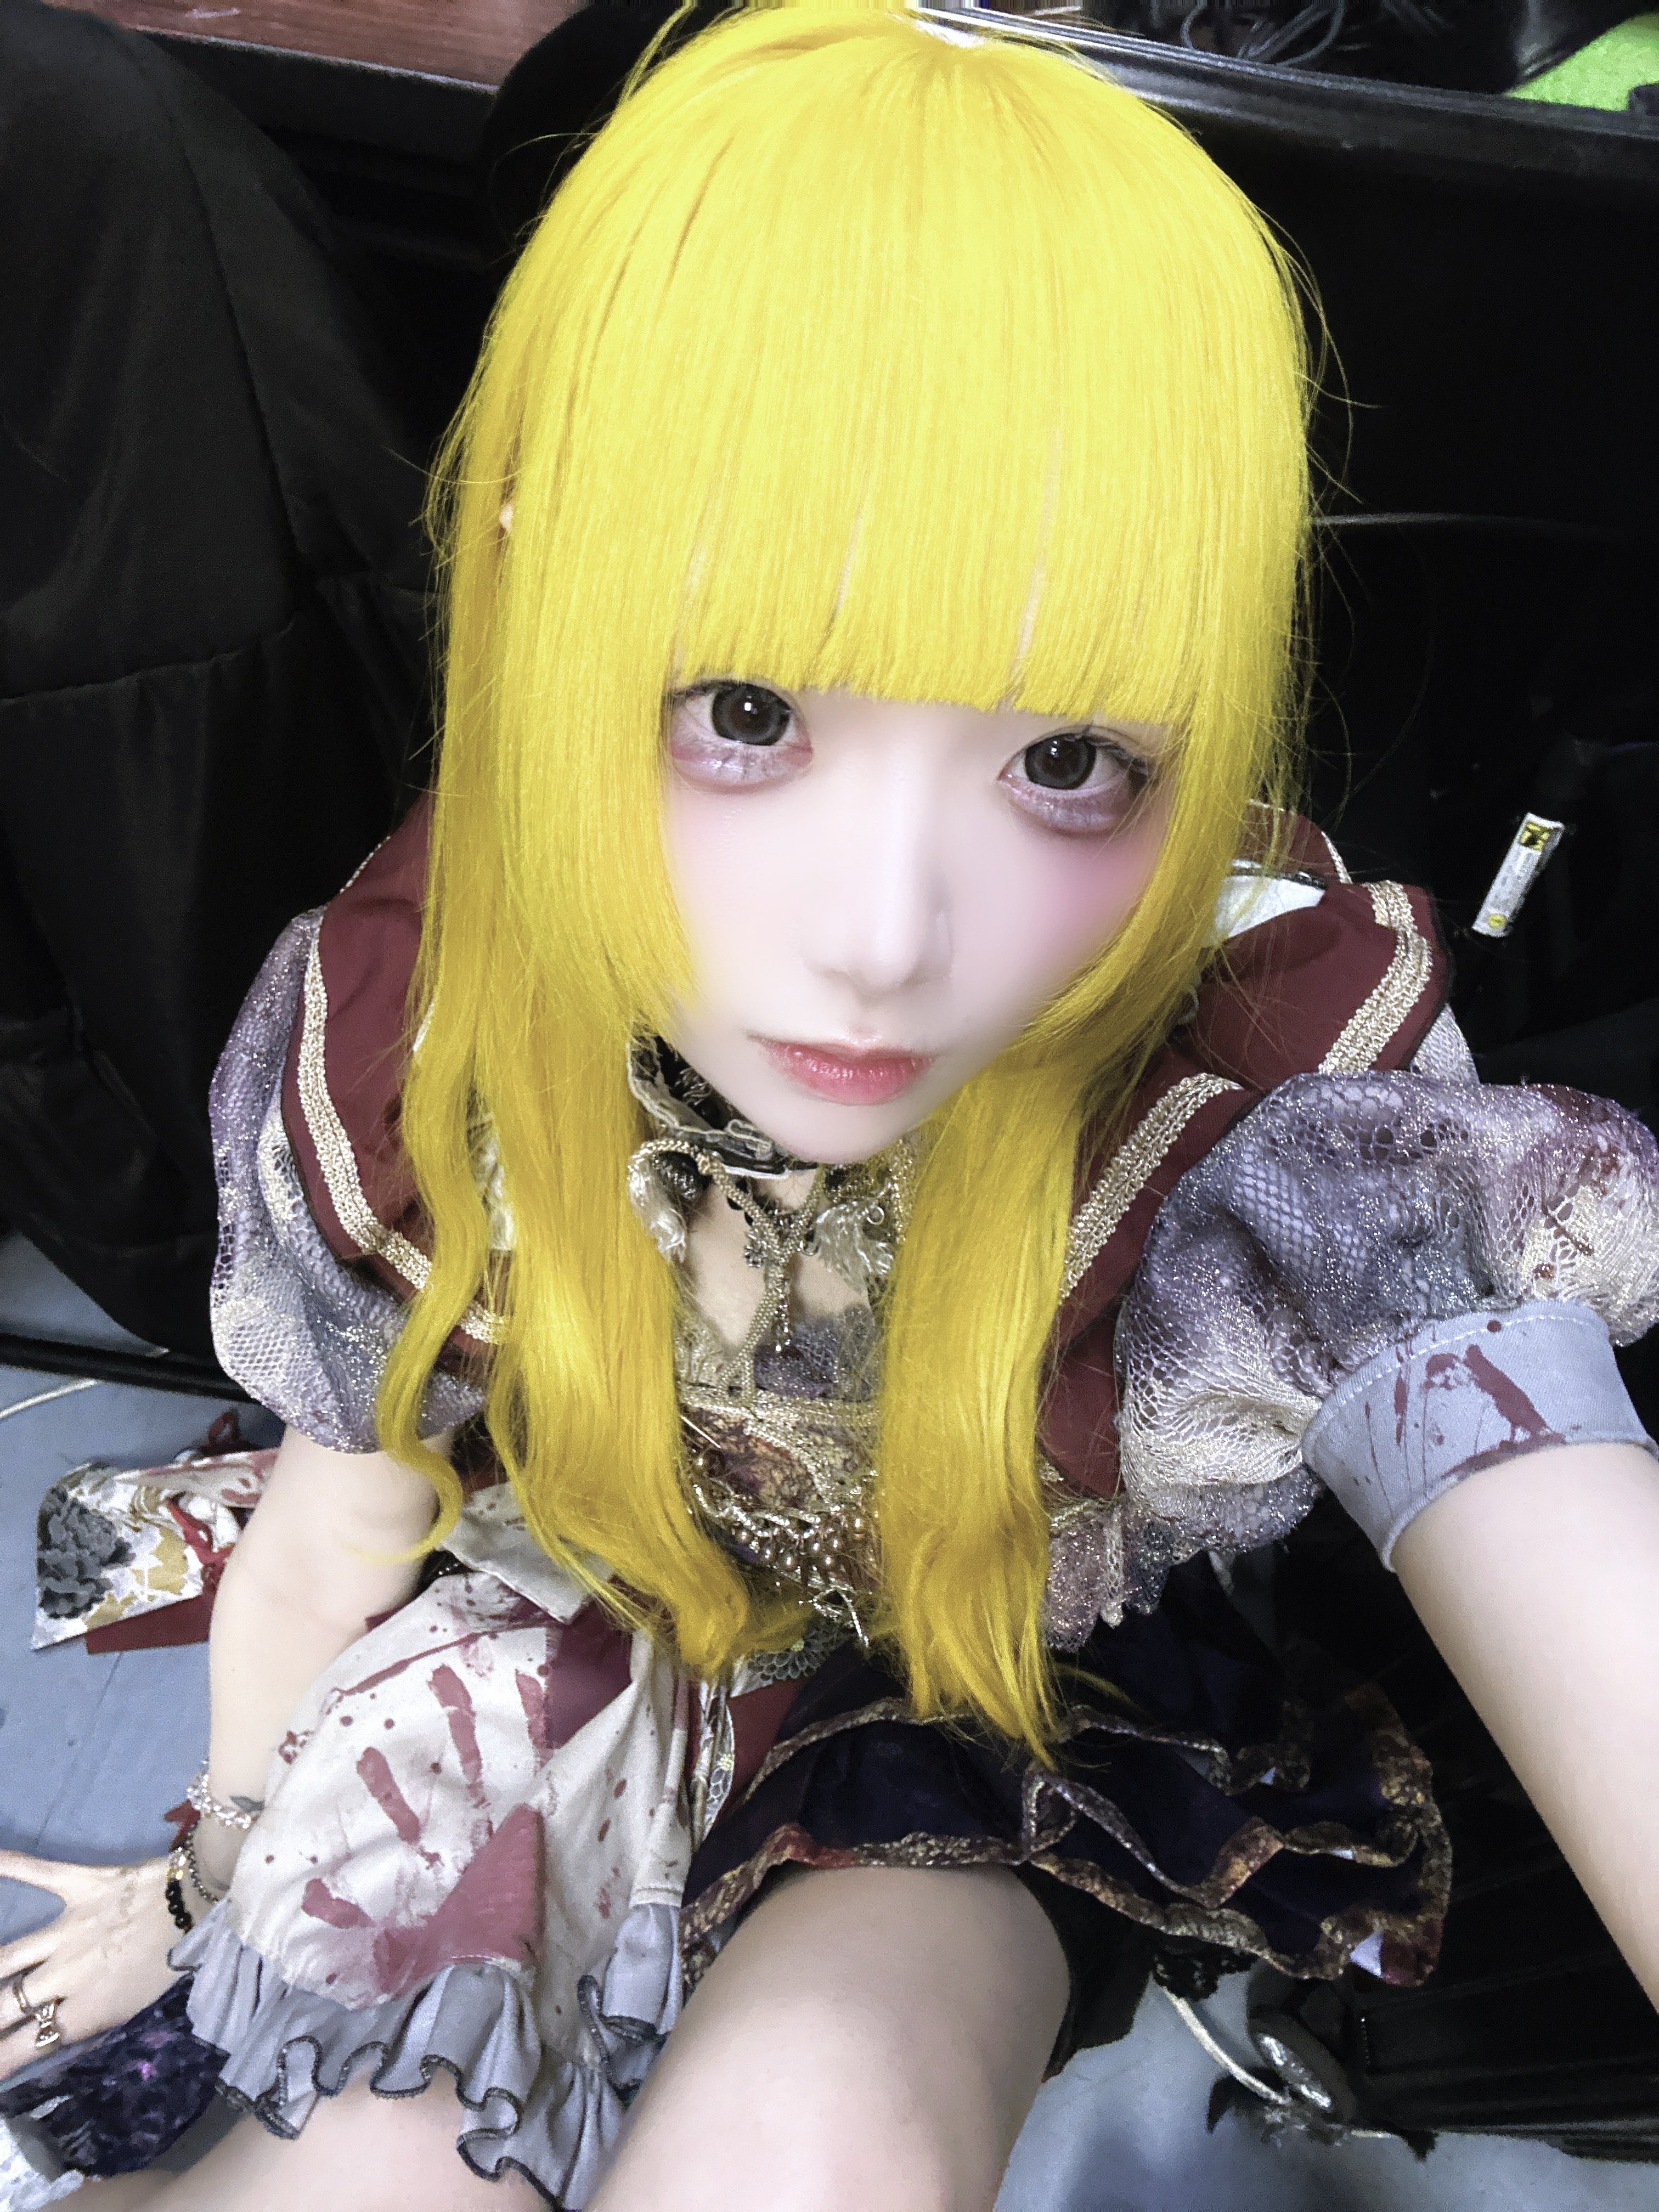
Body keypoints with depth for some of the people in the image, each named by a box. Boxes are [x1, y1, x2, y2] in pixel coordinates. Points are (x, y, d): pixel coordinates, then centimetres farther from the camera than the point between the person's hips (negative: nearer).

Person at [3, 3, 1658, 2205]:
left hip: (1012, 1717, 0)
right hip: (563, 1672, 1)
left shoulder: (1282, 1060, -33)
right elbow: (338, 1530, -6)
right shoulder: (409, 1037, -25)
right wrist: (212, 1875, 14)